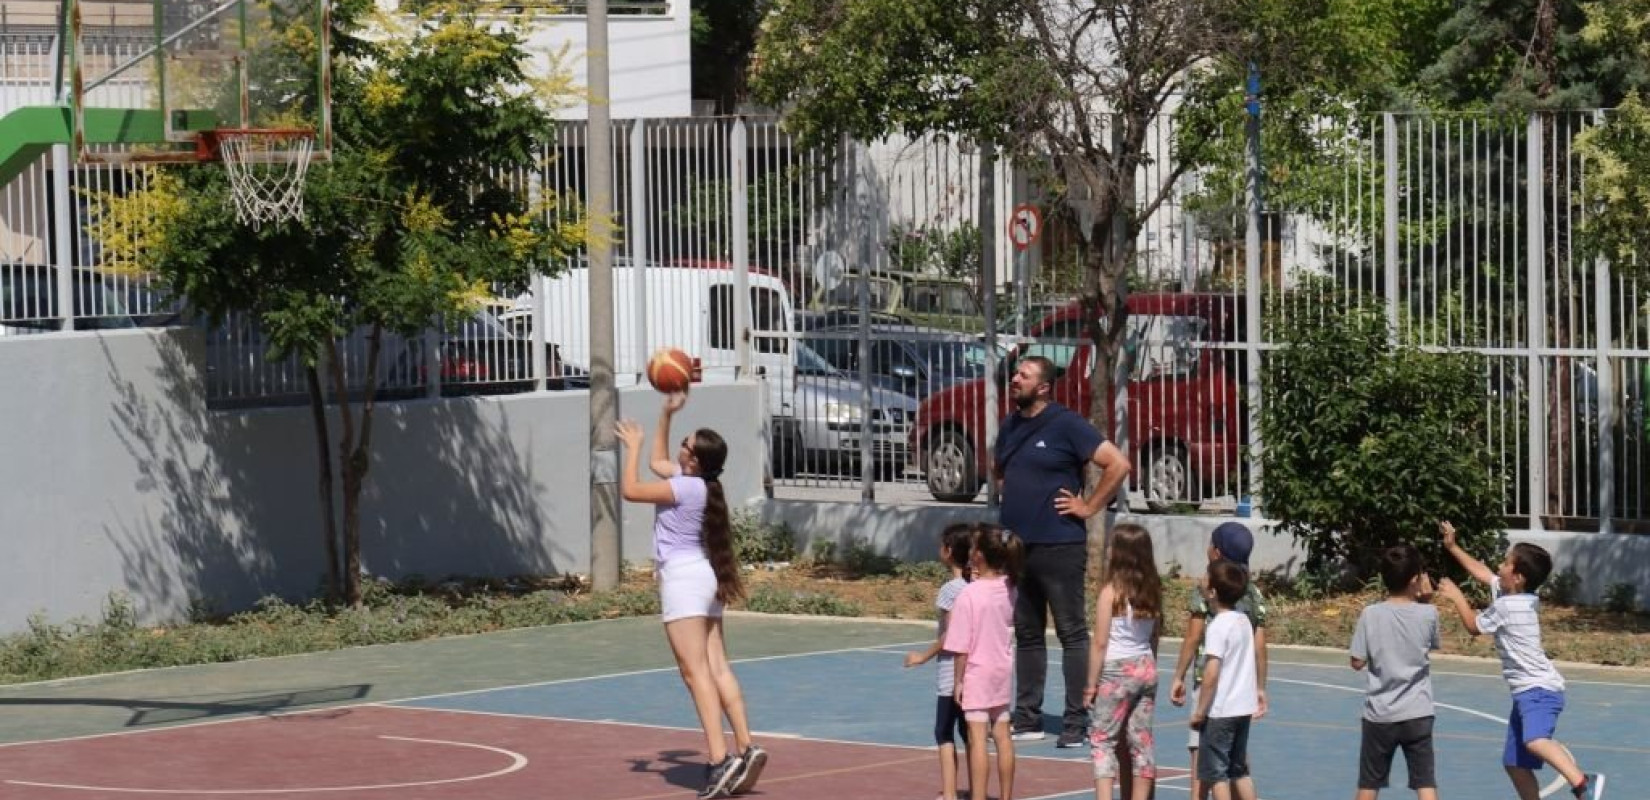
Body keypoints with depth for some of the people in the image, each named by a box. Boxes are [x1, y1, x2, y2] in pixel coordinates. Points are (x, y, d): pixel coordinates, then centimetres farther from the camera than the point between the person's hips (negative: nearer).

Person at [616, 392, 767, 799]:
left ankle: (719, 759, -22)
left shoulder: (685, 487, -16)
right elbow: (659, 463, 27)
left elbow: (630, 490, -12)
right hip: (704, 576, 10)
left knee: (696, 671, -13)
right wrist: (667, 415, 23)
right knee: (718, 668, 6)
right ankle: (746, 748, -1)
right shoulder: (695, 479, 9)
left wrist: (633, 447, 0)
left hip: (683, 578, -10)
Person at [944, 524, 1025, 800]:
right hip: (1003, 671, 6)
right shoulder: (1007, 588, -2)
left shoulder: (969, 595, -18)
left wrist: (958, 681, -7)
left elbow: (962, 646, -17)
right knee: (1003, 737, 13)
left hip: (977, 674, -6)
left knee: (977, 739, -3)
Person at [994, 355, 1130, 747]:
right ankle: (1026, 719, 19)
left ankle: (1075, 723, -2)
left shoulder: (1066, 424, -9)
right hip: (1016, 546, 8)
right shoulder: (1011, 426, 13)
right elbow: (997, 469, 33)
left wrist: (1089, 506, -11)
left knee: (1072, 633, -3)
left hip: (1059, 547, -8)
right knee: (1026, 634, 12)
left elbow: (1118, 464, -13)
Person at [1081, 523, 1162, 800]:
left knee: (1101, 738, -1)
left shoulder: (1111, 592, -14)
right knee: (1141, 740, 11)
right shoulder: (1152, 591, 2)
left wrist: (1091, 685, -7)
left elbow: (1100, 643, -13)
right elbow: (1155, 637, 9)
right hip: (1146, 667, 6)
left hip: (1117, 671, -6)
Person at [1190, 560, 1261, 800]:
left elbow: (1211, 674, -20)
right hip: (1244, 707, 8)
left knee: (1216, 773, 0)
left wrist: (1200, 711, -14)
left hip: (1221, 710, -8)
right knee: (1239, 770, 17)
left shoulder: (1218, 626, -17)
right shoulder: (1244, 620, 7)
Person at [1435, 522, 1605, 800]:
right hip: (1527, 692, 10)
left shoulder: (1506, 606, -14)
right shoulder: (1511, 593, 10)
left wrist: (1457, 597, 14)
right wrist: (1452, 547, 28)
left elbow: (1474, 626, 2)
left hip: (1540, 690, -10)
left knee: (1535, 741, -37)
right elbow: (1482, 571, 28)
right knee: (1515, 763, 12)